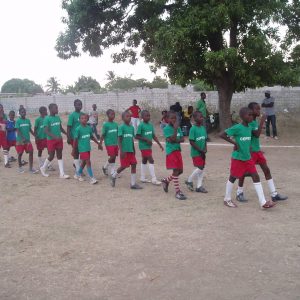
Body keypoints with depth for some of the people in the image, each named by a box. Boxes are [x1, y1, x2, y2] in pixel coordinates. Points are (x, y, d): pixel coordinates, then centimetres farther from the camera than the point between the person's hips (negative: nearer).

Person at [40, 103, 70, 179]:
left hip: (59, 139, 6)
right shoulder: (47, 119, -14)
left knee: (60, 156, 5)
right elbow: (46, 131, -20)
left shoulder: (58, 117, 6)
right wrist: (55, 137, -31)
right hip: (51, 140, -6)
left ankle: (62, 174, 7)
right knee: (51, 156, 3)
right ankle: (43, 168, 29)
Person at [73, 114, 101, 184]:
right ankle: (92, 178, -7)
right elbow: (75, 140, -7)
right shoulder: (78, 129, -12)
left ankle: (78, 174, 36)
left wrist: (98, 143, 15)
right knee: (88, 162, -10)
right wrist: (74, 149, -5)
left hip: (88, 148, 7)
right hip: (82, 149, -6)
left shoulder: (89, 128, 4)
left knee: (84, 162, 17)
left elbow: (92, 137, 17)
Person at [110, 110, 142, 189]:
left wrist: (133, 150, 20)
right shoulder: (121, 127, -10)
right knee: (124, 166, 1)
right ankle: (113, 176, 28)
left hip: (131, 150, 6)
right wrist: (121, 151, -18)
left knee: (134, 165, 1)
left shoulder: (132, 127, 9)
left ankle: (133, 184, 7)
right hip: (124, 150, -6)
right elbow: (119, 139, -13)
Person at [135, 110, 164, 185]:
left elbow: (154, 136, 12)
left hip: (149, 146, 8)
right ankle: (154, 179, -8)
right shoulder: (141, 125, -13)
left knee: (144, 161, 15)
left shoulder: (150, 125, 7)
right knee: (151, 161, -11)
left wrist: (159, 144, 8)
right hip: (144, 146, -8)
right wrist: (146, 139, -21)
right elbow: (137, 136, -14)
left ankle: (143, 178, 26)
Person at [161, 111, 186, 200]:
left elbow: (182, 139, 2)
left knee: (180, 170, 12)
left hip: (178, 151, 7)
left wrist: (175, 140, -16)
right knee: (176, 170, -8)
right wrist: (175, 128, -22)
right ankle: (177, 192, -2)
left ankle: (166, 180, 33)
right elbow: (173, 139, -22)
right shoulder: (166, 128, -12)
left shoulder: (178, 128, 8)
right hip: (171, 151, -7)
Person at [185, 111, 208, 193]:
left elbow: (205, 139, 13)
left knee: (202, 168, 8)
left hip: (202, 152, 7)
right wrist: (200, 150, -16)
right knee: (199, 168, -10)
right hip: (196, 152, -7)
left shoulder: (203, 128, 6)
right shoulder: (193, 129, -15)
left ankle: (199, 186, 17)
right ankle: (189, 181, 11)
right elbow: (191, 142, -17)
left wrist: (205, 149, -4)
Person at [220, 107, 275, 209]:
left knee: (256, 177, 1)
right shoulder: (237, 128, -18)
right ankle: (227, 199, 26)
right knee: (233, 178, 8)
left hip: (248, 158, 7)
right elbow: (222, 135, -18)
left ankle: (263, 202, 2)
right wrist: (234, 143, -19)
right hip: (237, 158, -6)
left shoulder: (250, 128, 4)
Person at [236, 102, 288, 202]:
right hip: (250, 151, -8)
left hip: (257, 150, 9)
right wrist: (262, 122, -25)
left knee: (266, 169, 5)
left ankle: (274, 194, 9)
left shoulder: (255, 121, 8)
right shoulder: (249, 123, -18)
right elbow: (257, 134, -28)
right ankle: (239, 193, 21)